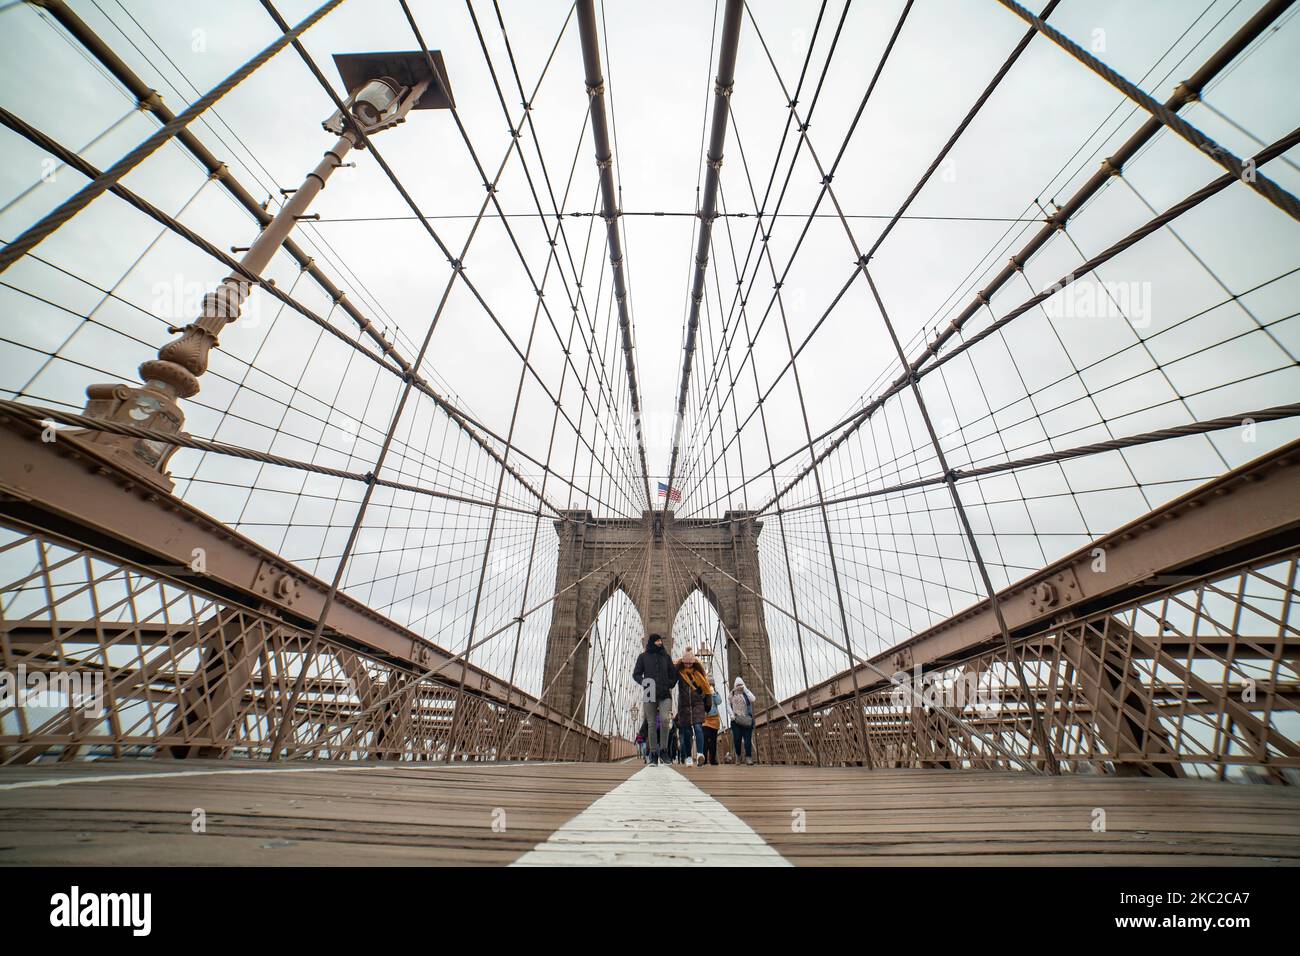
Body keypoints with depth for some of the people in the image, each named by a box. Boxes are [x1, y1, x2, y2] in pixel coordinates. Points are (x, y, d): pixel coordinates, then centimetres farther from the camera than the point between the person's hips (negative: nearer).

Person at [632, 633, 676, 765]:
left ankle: (663, 751, -2)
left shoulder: (666, 656, 13)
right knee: (651, 724, -1)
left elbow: (674, 674, 20)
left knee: (664, 719, -18)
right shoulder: (643, 657, 8)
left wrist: (670, 686, 6)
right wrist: (644, 683, -9)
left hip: (664, 695, 1)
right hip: (650, 695, 0)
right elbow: (636, 674, 7)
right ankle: (653, 755, 9)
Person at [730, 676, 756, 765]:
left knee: (747, 738, -8)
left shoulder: (747, 693, 5)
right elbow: (729, 706, 10)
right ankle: (738, 755, 21)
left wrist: (745, 689, -10)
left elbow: (752, 699, -14)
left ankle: (748, 757, -3)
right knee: (737, 739, -1)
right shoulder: (732, 694, 9)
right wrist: (732, 715, -5)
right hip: (736, 719, 1)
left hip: (747, 719, -1)